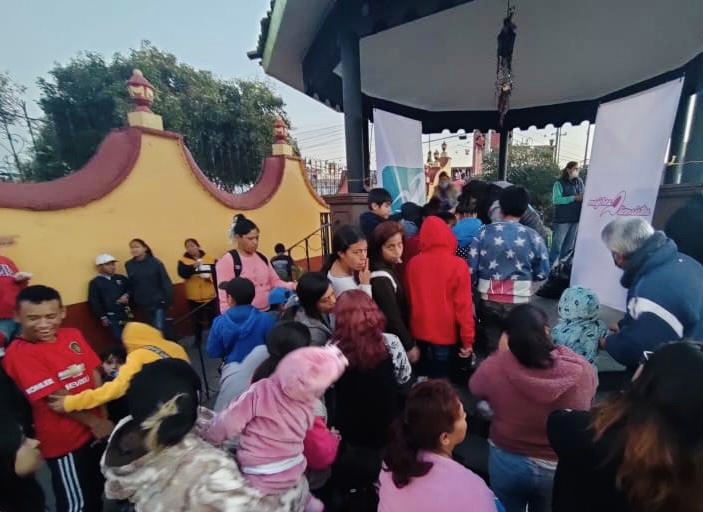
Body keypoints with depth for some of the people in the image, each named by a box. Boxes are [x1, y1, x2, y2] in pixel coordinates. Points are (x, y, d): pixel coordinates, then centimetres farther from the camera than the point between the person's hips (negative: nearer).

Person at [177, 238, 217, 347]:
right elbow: (182, 273, -18)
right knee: (197, 319, 13)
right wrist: (194, 266, -33)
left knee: (213, 317, 8)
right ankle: (198, 339, 32)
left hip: (210, 295, 0)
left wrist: (211, 276, -19)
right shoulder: (183, 260, -1)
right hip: (194, 296, 0)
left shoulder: (210, 258, 0)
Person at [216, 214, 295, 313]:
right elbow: (225, 297, -13)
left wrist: (293, 286, -7)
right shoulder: (227, 261, -11)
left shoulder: (262, 258, 9)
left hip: (266, 312, 7)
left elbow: (275, 281, 9)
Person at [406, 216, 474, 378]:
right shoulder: (458, 265, -15)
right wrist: (467, 339, -4)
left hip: (420, 332, 3)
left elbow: (409, 299, 2)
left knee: (427, 375, 22)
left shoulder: (412, 263, -7)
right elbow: (463, 305, -14)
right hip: (446, 334, -3)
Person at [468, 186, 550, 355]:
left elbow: (471, 268, -6)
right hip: (519, 302, 0)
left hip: (488, 300, 0)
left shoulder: (485, 232, -7)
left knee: (490, 350, 15)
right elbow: (542, 273, 0)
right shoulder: (533, 237, -6)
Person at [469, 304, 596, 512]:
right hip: (561, 467, 2)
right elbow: (589, 392, 1)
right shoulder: (581, 369, -23)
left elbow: (475, 387, -5)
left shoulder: (495, 367, -28)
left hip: (507, 461, -1)